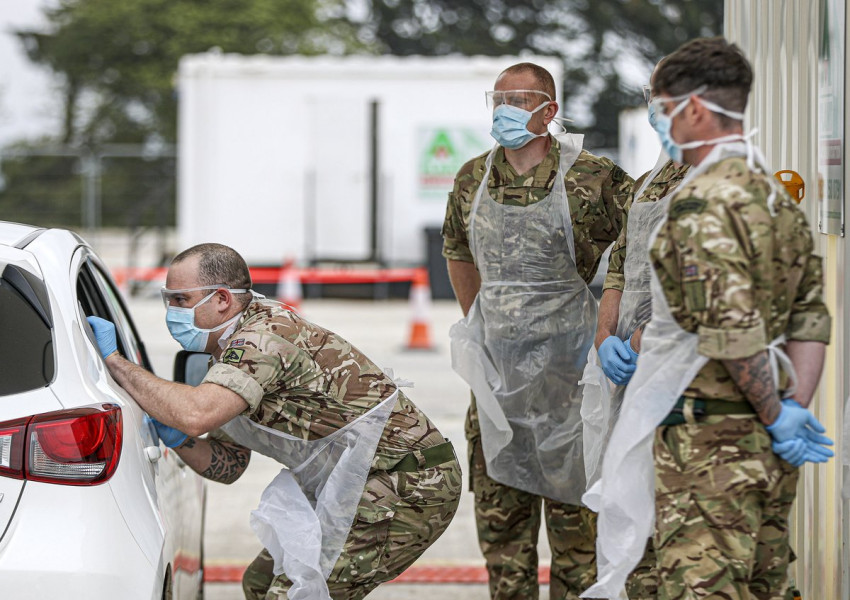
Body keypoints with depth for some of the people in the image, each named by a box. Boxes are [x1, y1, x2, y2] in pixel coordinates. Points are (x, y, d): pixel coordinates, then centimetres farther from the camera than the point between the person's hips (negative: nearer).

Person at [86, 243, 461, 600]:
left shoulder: (262, 339, -20)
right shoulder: (237, 345, 12)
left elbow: (195, 415, -37)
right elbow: (229, 465, 15)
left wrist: (114, 361, -25)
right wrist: (178, 440, -5)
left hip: (409, 490, -11)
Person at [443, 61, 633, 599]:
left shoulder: (591, 178, -10)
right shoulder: (473, 179, 6)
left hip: (568, 370, -5)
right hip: (497, 369, 5)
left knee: (573, 512, 1)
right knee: (499, 511, 10)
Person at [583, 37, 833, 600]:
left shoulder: (701, 201, -17)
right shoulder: (777, 195, 13)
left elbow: (732, 326, -24)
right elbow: (811, 316, 14)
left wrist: (776, 418, -14)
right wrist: (795, 406, 7)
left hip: (707, 435, -9)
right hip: (767, 446, 9)